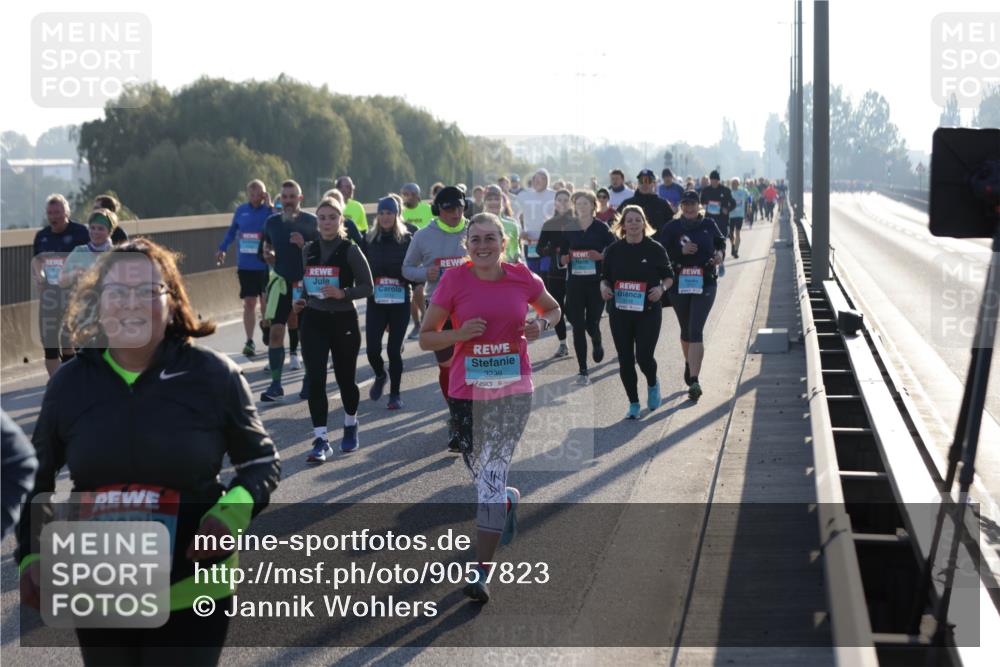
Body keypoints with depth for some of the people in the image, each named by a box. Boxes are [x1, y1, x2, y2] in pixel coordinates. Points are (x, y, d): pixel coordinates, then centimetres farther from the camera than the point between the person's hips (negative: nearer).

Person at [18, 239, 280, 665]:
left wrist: (235, 510, -17)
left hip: (193, 594, -3)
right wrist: (32, 555, 1)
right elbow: (36, 480, 13)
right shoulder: (70, 382, -1)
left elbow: (261, 461, 2)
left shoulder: (213, 375, -8)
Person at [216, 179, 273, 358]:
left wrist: (269, 206, -25)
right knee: (249, 302, 2)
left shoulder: (270, 210, -6)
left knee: (266, 302, 10)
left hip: (265, 265, -2)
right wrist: (222, 249, 14)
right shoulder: (241, 210, 3)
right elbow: (232, 230, 17)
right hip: (245, 266, 2)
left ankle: (268, 335, 29)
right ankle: (249, 342, 6)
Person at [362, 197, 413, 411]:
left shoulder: (407, 240, 1)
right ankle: (380, 376, 28)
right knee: (372, 348, -5)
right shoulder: (369, 240, 5)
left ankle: (395, 394, 14)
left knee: (394, 349, -1)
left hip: (400, 302, -1)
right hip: (375, 301, 1)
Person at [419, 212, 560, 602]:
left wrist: (541, 325, -5)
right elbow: (426, 338, -1)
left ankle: (481, 571, -7)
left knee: (492, 474, -9)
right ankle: (509, 500, 51)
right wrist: (461, 333, -19)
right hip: (466, 390, 1)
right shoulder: (454, 281, -5)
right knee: (480, 472, 14)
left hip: (513, 389, -1)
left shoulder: (523, 278, -2)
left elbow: (553, 310, 18)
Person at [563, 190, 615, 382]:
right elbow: (563, 256, 14)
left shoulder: (601, 228, -1)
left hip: (596, 282, -2)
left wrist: (601, 256, -17)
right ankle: (583, 370, 6)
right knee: (578, 326, -1)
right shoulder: (569, 229, 6)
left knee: (592, 323, -1)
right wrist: (565, 258, -8)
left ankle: (597, 343, 37)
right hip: (575, 282, 2)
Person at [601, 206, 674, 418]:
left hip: (648, 311, -2)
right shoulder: (613, 250, 3)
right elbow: (605, 277, 12)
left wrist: (662, 288, -13)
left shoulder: (655, 249, -2)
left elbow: (669, 277, 6)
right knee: (625, 359, 4)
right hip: (620, 312, 2)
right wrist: (604, 287, -9)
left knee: (644, 356, -8)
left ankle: (653, 384, 26)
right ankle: (633, 403, 18)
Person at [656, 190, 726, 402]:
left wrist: (720, 253, -2)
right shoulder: (672, 227, -2)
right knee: (686, 330, 16)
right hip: (679, 285, 2)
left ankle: (694, 380, -18)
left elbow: (721, 241, 19)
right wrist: (681, 251, -18)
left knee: (696, 331, -13)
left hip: (705, 284, -2)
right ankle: (689, 364, 44)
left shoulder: (708, 224, 1)